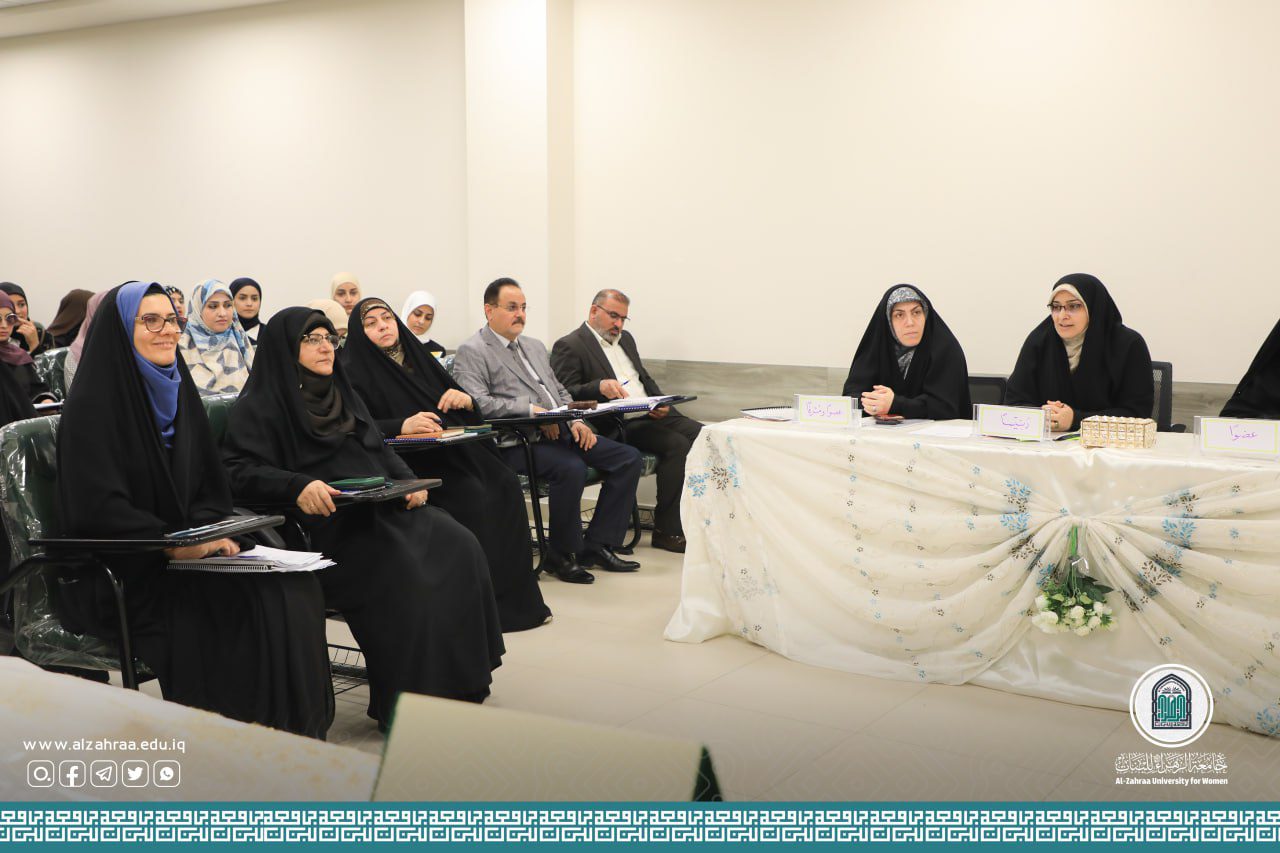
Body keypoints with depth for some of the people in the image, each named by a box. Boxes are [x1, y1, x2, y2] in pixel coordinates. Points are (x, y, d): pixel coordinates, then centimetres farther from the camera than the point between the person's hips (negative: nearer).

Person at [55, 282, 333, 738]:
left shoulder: (176, 390, 13)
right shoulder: (91, 405, -9)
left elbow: (209, 489, 15)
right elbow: (98, 508, -18)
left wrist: (208, 534, -5)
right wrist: (176, 546, -22)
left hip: (187, 555, 7)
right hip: (120, 575, -6)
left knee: (294, 588, -18)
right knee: (253, 609, -27)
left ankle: (292, 734, -11)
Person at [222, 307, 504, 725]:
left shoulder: (340, 393, 25)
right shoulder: (259, 407, 2)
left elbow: (381, 451, 25)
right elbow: (239, 471, -11)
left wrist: (408, 481, 4)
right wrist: (297, 486, -29)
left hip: (383, 507, 7)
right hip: (324, 525, -7)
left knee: (459, 548, -16)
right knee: (402, 570, -31)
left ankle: (456, 682, -9)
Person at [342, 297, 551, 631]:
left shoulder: (418, 357, 20)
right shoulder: (355, 371, 3)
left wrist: (465, 399, -5)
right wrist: (403, 425, -28)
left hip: (457, 450, 6)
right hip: (411, 464, -6)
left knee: (506, 487, -18)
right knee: (472, 497, -29)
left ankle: (514, 597, -11)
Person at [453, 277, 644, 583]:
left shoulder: (535, 346, 25)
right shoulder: (471, 351, -1)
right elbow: (478, 403, -16)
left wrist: (575, 421, 6)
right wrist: (530, 409, -19)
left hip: (559, 432, 8)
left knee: (628, 458, -6)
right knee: (572, 468, -35)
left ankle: (597, 545, -2)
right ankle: (562, 555, -15)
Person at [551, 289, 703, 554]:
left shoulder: (625, 338, 24)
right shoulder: (569, 346, -1)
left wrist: (660, 402, 6)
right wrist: (599, 386, -29)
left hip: (652, 414, 8)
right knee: (678, 445, -27)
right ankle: (666, 530, -18)